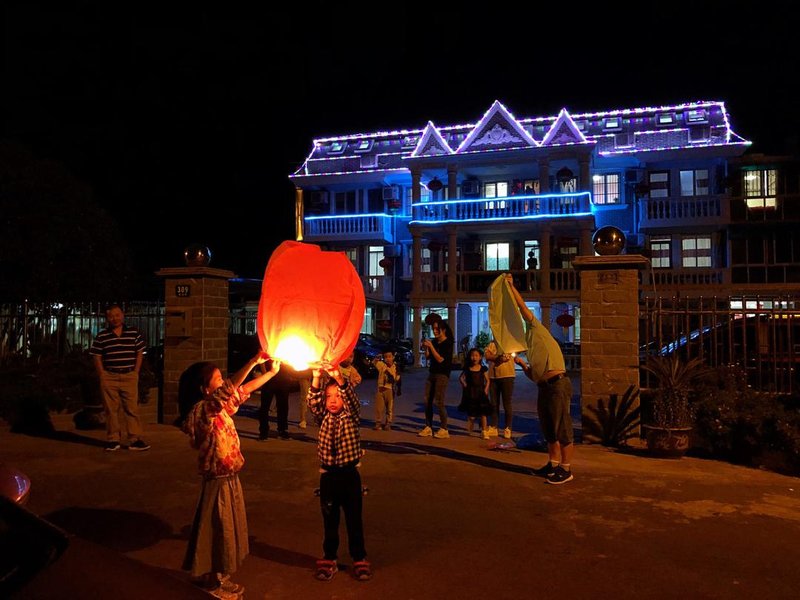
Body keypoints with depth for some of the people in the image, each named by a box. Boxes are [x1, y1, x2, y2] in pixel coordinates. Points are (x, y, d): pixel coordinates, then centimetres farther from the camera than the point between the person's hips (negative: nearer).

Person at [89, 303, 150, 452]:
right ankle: (113, 440, 14)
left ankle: (135, 439, 5)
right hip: (109, 377, 0)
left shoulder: (134, 333, 6)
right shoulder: (101, 337, 4)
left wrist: (135, 372, 2)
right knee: (111, 410, 5)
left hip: (129, 376, 0)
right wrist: (102, 375, -3)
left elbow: (140, 353, 9)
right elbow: (97, 357, 5)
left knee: (132, 408, 0)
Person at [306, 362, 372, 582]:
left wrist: (339, 378, -38)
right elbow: (312, 401, -14)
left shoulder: (351, 415, -3)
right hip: (328, 475, 2)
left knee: (354, 519, 8)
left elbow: (351, 397, -21)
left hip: (350, 473, -2)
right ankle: (329, 559, 28)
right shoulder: (323, 418, 3)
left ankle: (359, 559, 22)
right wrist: (316, 378, -30)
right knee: (329, 519, 13)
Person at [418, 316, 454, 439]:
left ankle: (444, 430, 0)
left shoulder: (447, 343, -9)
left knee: (439, 402, -8)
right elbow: (428, 357, 14)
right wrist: (425, 348, -4)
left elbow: (440, 359, -17)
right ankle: (428, 427, 11)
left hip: (442, 375, -7)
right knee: (427, 401, 4)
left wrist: (431, 346, -20)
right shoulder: (434, 341, 9)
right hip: (432, 373, 7)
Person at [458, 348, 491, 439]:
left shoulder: (483, 369, 0)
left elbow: (487, 380, 5)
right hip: (470, 393, 0)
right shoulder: (467, 369, 0)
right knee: (471, 413, 5)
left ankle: (484, 432, 4)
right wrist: (464, 384, -5)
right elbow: (461, 377, 10)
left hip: (481, 393, 0)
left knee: (483, 413, -2)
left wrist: (486, 389, -7)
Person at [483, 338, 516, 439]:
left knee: (507, 404, -1)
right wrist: (499, 357, -12)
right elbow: (486, 355, 0)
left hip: (507, 376, -4)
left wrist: (494, 357, -7)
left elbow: (507, 357, -13)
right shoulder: (492, 343, 16)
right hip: (493, 376, 4)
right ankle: (493, 427, 13)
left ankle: (508, 429, 5)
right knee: (494, 404, 6)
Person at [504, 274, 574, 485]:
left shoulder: (537, 330, 4)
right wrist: (522, 365, 9)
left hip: (558, 385, -10)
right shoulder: (532, 350, 24)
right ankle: (553, 465, 27)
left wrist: (511, 286, 3)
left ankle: (566, 470, 0)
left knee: (562, 429, -4)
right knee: (548, 429, 16)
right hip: (545, 388, 10)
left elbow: (523, 307, -2)